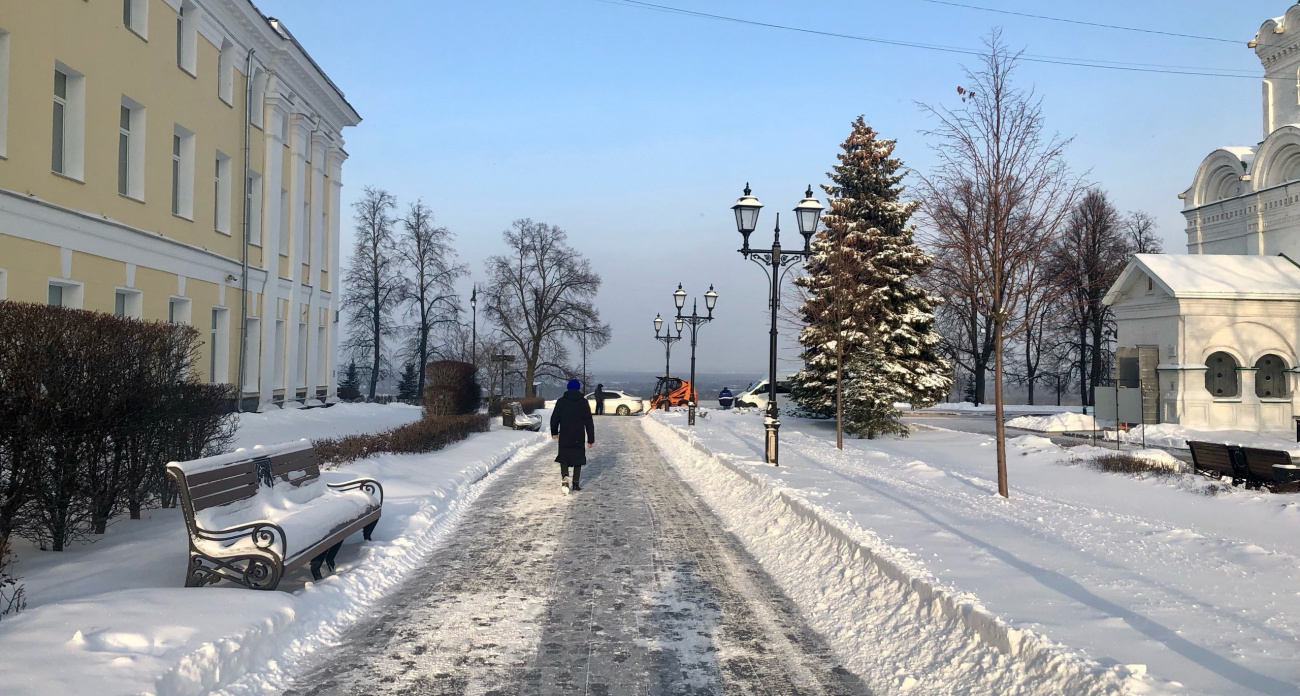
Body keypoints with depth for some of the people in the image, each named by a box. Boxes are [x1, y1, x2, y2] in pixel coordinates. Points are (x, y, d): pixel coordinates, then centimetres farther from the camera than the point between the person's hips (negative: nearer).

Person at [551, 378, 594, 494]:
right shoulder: (583, 402, -1)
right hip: (579, 437, 0)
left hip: (564, 436, 0)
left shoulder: (561, 401, 0)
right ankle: (575, 484, 14)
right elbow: (589, 422, -2)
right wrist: (591, 439, 2)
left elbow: (554, 418, 4)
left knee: (564, 457, 6)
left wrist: (554, 432, 20)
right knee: (578, 459, 13)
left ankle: (565, 477, -21)